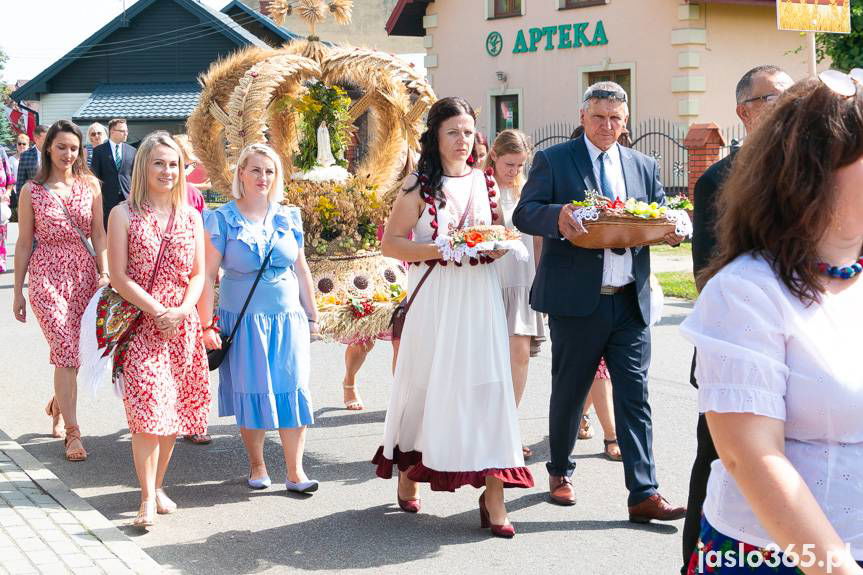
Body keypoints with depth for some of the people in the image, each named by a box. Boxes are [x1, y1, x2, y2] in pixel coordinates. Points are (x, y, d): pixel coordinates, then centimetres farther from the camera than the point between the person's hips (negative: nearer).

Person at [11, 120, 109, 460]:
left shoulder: (90, 185, 6)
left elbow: (99, 234, 8)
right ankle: (72, 433, -6)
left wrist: (104, 274, -4)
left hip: (84, 274, 3)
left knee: (71, 351, 10)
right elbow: (24, 242, 4)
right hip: (47, 276, -3)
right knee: (67, 352, -11)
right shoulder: (32, 191, 1)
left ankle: (57, 403, 40)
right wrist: (17, 291, 4)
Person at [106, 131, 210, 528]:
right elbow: (118, 276, -6)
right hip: (140, 326, -4)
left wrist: (182, 310, -9)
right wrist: (157, 311, -15)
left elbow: (198, 274, 9)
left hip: (181, 327, 4)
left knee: (174, 409, 7)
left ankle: (157, 485, 23)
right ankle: (147, 500, -9)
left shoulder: (190, 217, 11)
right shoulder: (124, 214, -1)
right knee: (147, 406, -12)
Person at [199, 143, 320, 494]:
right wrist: (207, 325, -10)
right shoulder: (222, 220, -4)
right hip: (242, 319, -2)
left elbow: (301, 271, 13)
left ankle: (295, 471, 6)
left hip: (287, 318, 3)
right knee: (251, 392, 5)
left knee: (293, 390, -1)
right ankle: (256, 466, 22)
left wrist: (311, 316, 14)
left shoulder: (287, 218, 6)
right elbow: (208, 275, -5)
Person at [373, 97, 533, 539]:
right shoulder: (419, 185, -2)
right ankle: (408, 469, 31)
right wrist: (440, 249, -17)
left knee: (487, 383, -6)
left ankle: (493, 494, -6)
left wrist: (498, 247, -2)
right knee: (425, 384, 7)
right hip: (435, 299, -3)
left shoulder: (484, 182, 11)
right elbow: (390, 243, -5)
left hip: (479, 298, 3)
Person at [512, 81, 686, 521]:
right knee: (568, 393, 11)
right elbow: (524, 213, -6)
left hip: (631, 303, 3)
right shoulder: (552, 160, 2)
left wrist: (672, 231, -10)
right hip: (576, 300, -3)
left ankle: (644, 495, 1)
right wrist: (556, 216, -28)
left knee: (634, 398, 0)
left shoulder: (644, 167, 15)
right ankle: (560, 473, 31)